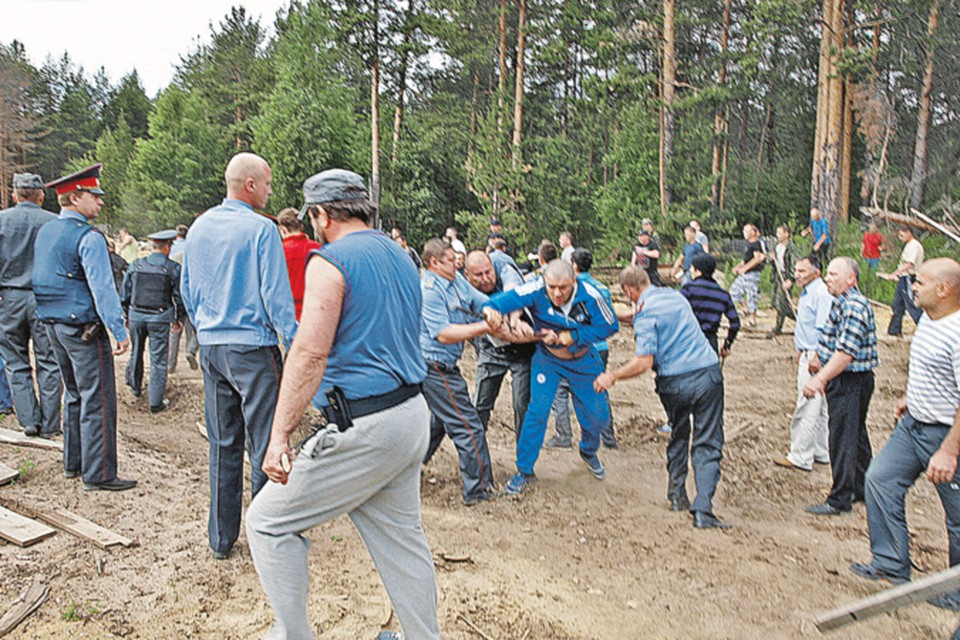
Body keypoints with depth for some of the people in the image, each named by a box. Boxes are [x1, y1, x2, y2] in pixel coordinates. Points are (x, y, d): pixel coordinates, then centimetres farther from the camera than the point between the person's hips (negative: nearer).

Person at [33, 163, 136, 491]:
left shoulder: (45, 231, 12)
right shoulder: (88, 238, -16)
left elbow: (41, 279, 18)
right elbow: (102, 289, -21)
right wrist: (120, 332, -19)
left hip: (53, 325, 9)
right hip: (83, 328, -9)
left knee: (74, 394, 19)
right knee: (98, 400, -4)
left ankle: (73, 462, 27)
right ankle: (98, 474, -1)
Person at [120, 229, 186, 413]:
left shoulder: (136, 265, 1)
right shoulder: (173, 268, -8)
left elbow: (125, 293, 7)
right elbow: (179, 297, -3)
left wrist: (127, 315, 19)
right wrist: (177, 319, 11)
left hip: (136, 316, 4)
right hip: (160, 319, -3)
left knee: (136, 353, 23)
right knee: (158, 360, 3)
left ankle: (135, 387, 44)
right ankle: (156, 402, 6)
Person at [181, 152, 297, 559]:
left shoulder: (198, 228, 9)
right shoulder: (260, 229, -12)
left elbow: (187, 291, 16)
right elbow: (276, 296, -15)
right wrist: (296, 346, -8)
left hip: (211, 347, 7)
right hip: (252, 347, -7)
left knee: (222, 444, 14)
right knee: (263, 445, 2)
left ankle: (221, 538, 23)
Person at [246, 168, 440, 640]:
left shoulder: (331, 260, -11)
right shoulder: (401, 257, 16)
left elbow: (311, 352, -21)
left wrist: (280, 434, -21)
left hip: (363, 429, -9)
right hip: (412, 417, 9)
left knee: (269, 522, 6)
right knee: (400, 535, 19)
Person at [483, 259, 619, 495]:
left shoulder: (589, 296, -27)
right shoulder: (536, 291, -28)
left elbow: (609, 325, -19)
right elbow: (506, 299, -36)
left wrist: (567, 337, -27)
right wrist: (491, 309, -62)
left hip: (584, 361, 2)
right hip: (547, 359, -1)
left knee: (598, 416, 8)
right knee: (538, 411, -12)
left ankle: (589, 451, 43)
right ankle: (524, 471, 6)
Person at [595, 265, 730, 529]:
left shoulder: (644, 313, -9)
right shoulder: (674, 295, 12)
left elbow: (644, 361, -19)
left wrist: (612, 376, -8)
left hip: (674, 383, -3)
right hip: (708, 374, 3)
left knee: (679, 437, 23)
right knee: (707, 444, 5)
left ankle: (677, 495, 29)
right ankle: (702, 510, -3)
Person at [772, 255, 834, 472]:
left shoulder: (821, 293, -17)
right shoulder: (807, 293, 15)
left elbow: (824, 330, -22)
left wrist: (816, 358, -23)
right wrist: (800, 351, 20)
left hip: (815, 358, -11)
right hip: (806, 355, 11)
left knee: (807, 409, -5)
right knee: (819, 409, 16)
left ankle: (800, 457, 1)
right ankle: (821, 453, 25)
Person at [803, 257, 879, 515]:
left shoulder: (855, 305, -21)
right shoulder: (841, 302, 12)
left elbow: (846, 351, -28)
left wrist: (820, 378, -29)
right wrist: (820, 359, 18)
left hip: (851, 381, -10)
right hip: (843, 380, 10)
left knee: (842, 439, -5)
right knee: (855, 435, 19)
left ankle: (840, 499, 3)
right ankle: (860, 488, 33)